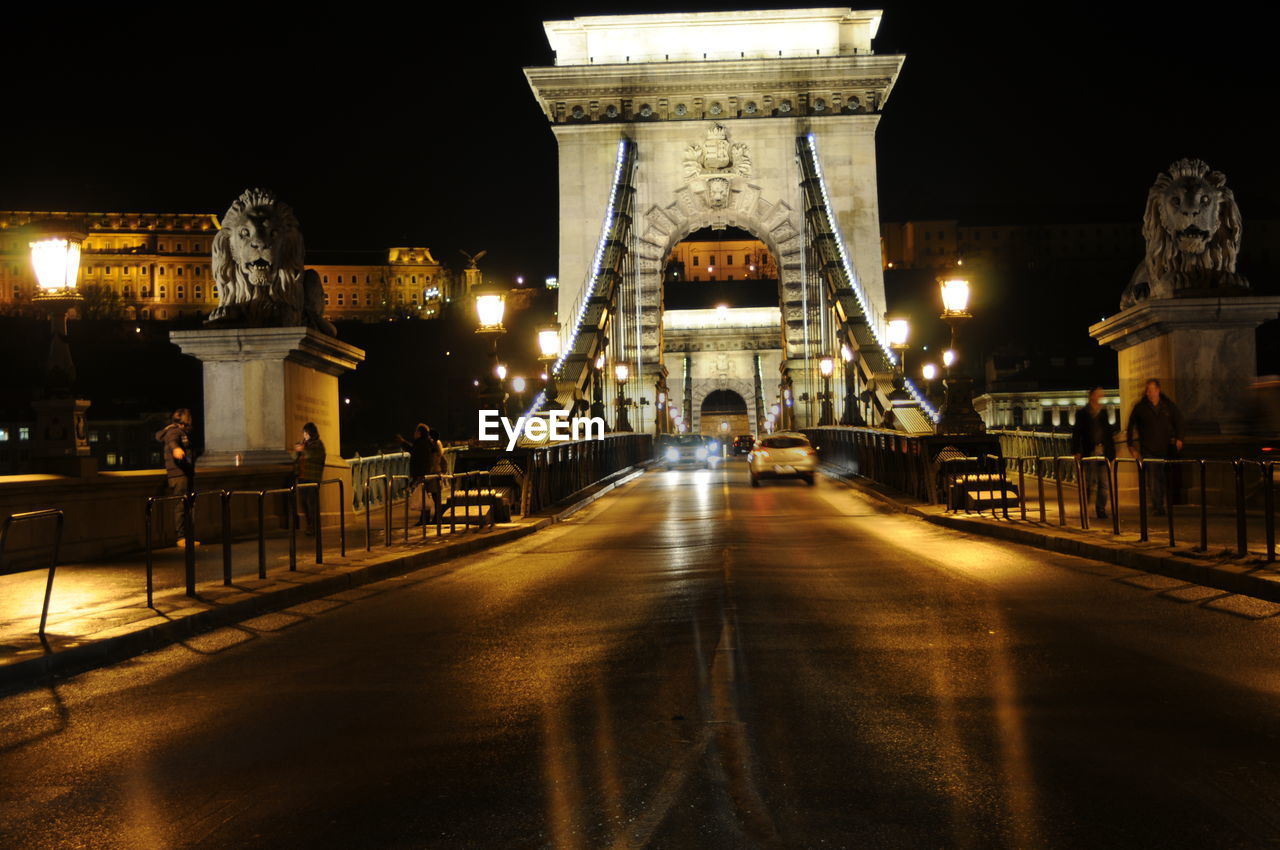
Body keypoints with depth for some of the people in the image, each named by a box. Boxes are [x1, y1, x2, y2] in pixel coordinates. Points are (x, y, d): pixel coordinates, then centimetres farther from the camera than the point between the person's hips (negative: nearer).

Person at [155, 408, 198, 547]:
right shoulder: (174, 431, -6)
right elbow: (172, 441, -29)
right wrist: (175, 448, -53)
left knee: (191, 506, 7)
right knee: (180, 507, -9)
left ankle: (189, 537, 10)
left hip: (187, 474, 10)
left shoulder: (184, 433, 24)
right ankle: (181, 537, -7)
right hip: (177, 475, -10)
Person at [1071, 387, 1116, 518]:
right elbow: (1076, 433, -1)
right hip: (1088, 453, -4)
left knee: (1104, 483, 0)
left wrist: (1112, 451, 11)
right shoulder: (1082, 413, 3)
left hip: (1103, 453, 4)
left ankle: (1101, 510, 7)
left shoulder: (1103, 413, 15)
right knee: (1089, 483, -4)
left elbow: (1108, 433, 18)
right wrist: (1076, 452, -9)